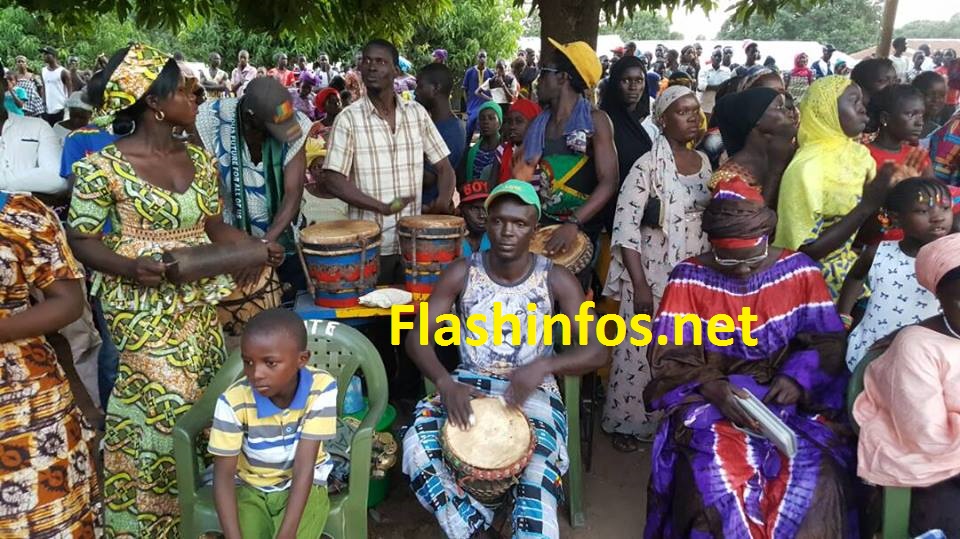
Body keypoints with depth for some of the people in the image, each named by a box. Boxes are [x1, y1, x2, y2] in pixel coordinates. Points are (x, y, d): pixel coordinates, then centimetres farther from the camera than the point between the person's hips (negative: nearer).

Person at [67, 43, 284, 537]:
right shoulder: (103, 167, -12)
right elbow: (81, 240, -7)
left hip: (199, 300, 6)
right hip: (143, 305, -6)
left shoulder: (199, 159, 5)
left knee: (200, 399, 13)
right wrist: (130, 266, -25)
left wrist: (259, 246, -2)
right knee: (166, 402, -4)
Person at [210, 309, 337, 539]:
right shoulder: (234, 401, -23)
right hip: (249, 488, 1)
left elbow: (304, 467, -23)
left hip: (303, 486, -1)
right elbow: (223, 475, -16)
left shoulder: (321, 388, -25)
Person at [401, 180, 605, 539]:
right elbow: (417, 335, -5)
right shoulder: (461, 274, -3)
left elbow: (595, 351, -9)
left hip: (533, 390, -1)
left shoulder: (556, 280, -6)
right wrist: (445, 383, -24)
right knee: (416, 447, -22)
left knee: (539, 470, -29)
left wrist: (543, 366, -29)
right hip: (468, 385, 2)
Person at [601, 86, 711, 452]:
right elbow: (625, 226, -16)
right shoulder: (647, 165, -12)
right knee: (641, 348, 2)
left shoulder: (704, 162, 8)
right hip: (652, 272, -5)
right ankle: (627, 422, 20)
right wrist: (640, 284, -19)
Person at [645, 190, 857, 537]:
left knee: (814, 476, -24)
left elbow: (828, 341, 3)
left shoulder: (799, 271, 1)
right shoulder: (689, 278, -5)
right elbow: (669, 357, -8)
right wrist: (714, 388, -24)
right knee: (719, 473, -29)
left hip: (788, 399, 2)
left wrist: (798, 377, -16)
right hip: (709, 397, -1)